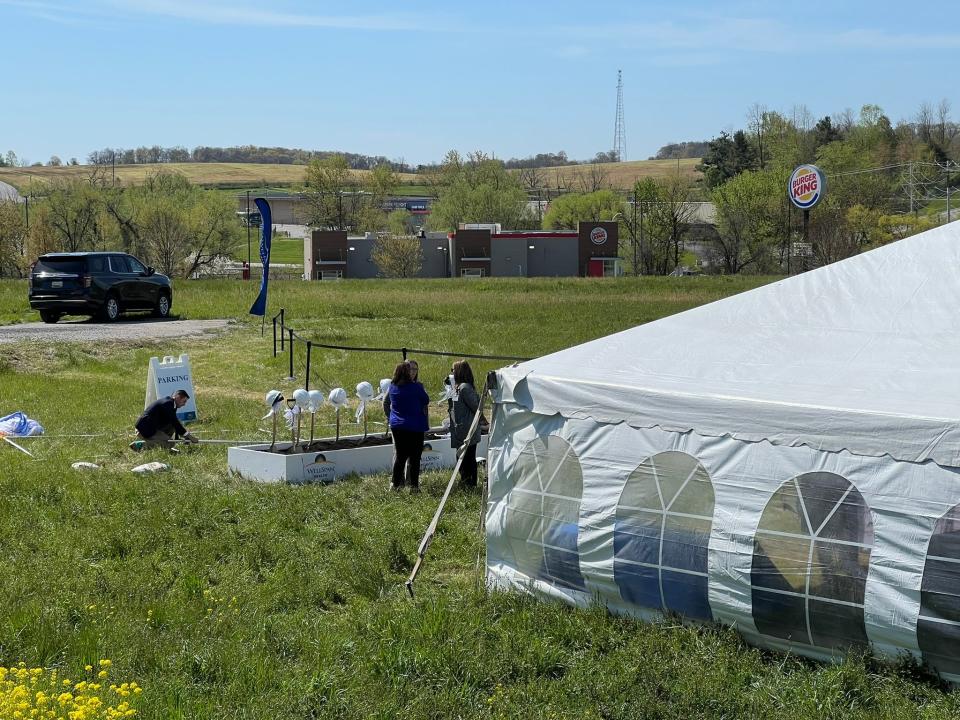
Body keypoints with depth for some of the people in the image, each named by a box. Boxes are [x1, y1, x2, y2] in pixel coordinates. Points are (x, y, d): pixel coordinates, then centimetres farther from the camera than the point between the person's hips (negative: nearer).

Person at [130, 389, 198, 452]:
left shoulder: (169, 402, 14)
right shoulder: (167, 403, -17)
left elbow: (175, 423, 20)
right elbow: (175, 423, -20)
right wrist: (189, 436, -16)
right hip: (145, 430, -10)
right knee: (170, 444, -12)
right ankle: (141, 444, -8)